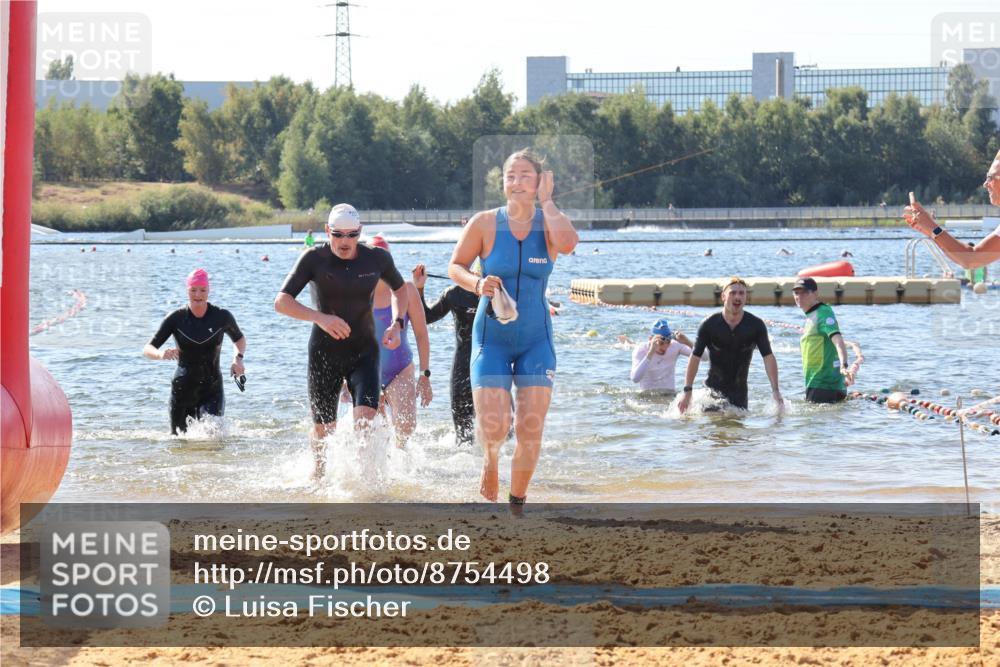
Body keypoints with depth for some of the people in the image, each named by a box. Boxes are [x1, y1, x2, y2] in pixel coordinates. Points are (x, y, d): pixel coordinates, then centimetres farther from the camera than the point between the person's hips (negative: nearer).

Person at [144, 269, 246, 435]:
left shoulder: (222, 317, -4)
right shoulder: (176, 319, -6)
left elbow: (239, 339, 17)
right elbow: (147, 349, -8)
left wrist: (238, 357, -4)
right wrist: (161, 354, -31)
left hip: (212, 390, -1)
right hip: (182, 390, 1)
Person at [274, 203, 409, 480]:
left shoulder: (377, 258, -3)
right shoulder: (314, 258, -10)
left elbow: (399, 289, 18)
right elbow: (281, 302, -16)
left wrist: (397, 324, 1)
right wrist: (320, 317, -31)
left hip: (364, 353, 1)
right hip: (324, 353, -1)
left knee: (365, 420, -21)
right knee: (323, 428, 9)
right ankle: (319, 474, 37)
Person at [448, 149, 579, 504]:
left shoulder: (549, 223, -2)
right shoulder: (485, 223, -3)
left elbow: (568, 243, -25)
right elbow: (455, 266, 4)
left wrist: (546, 201, -15)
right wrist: (477, 284, -16)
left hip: (536, 338, 1)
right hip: (491, 337, -1)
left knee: (531, 430, -5)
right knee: (493, 426, -14)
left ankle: (517, 501, 15)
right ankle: (491, 459, 22)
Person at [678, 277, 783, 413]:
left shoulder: (756, 325, -6)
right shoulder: (709, 325, -8)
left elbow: (768, 357, -7)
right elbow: (695, 357, -5)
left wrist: (775, 390, -16)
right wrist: (687, 390, -10)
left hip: (739, 390, 1)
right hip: (713, 387, -1)